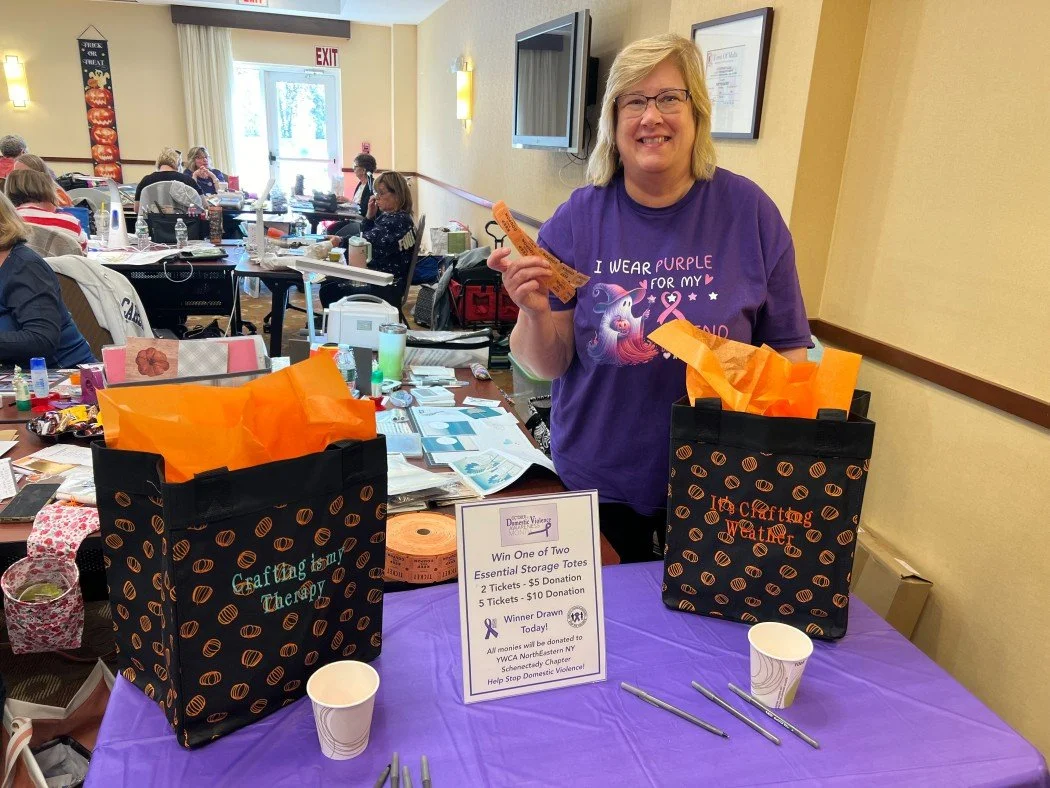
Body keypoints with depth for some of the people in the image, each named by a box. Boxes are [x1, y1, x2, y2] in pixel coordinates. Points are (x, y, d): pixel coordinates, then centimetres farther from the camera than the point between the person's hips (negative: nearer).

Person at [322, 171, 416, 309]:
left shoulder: (398, 220, -21)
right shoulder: (388, 216, 11)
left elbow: (367, 242, -27)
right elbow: (365, 237, 15)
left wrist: (340, 241, -16)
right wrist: (369, 216, 1)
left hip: (386, 288, -11)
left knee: (328, 291, -10)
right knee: (328, 282, 18)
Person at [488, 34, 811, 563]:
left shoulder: (749, 212, -6)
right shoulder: (578, 219, -6)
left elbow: (787, 350, 1)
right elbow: (547, 364, -5)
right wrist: (535, 314, -24)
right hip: (596, 478, 1)